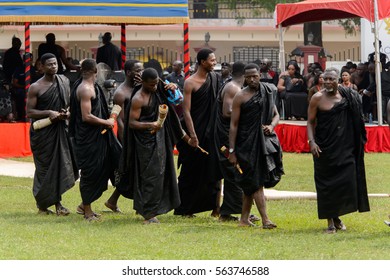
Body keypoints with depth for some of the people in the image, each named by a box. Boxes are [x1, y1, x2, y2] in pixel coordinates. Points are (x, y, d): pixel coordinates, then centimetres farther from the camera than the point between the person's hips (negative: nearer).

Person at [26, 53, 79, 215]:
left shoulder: (64, 81, 7)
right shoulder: (36, 88, -8)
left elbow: (70, 103, 18)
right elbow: (29, 112, -8)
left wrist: (67, 112, -4)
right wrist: (48, 113, -20)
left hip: (60, 129, 4)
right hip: (42, 132, -4)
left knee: (61, 165, 0)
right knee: (44, 168, 0)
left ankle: (57, 203, 6)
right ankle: (41, 204, 12)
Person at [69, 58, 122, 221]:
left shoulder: (91, 87, 13)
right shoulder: (85, 89, -18)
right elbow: (86, 116, -24)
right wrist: (106, 122, -14)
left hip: (96, 136, 10)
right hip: (88, 138, -10)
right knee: (90, 172, -2)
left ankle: (85, 206, 21)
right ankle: (87, 211, 7)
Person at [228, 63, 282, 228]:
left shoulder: (267, 92, 10)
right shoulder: (240, 97, -4)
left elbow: (276, 115, 20)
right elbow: (233, 125, -5)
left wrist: (271, 126, -5)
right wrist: (232, 151, -9)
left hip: (264, 140, 5)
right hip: (247, 143, -5)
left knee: (250, 184, 10)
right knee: (256, 182, -8)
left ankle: (244, 219, 17)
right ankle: (265, 220, -12)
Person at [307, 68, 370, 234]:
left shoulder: (347, 96, 6)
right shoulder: (318, 98, -5)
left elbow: (355, 121, 16)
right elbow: (310, 122, -4)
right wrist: (312, 141, -18)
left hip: (344, 147, 3)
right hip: (325, 146, -3)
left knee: (346, 181, -1)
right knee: (327, 184, -2)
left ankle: (337, 217, 14)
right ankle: (330, 221, 4)